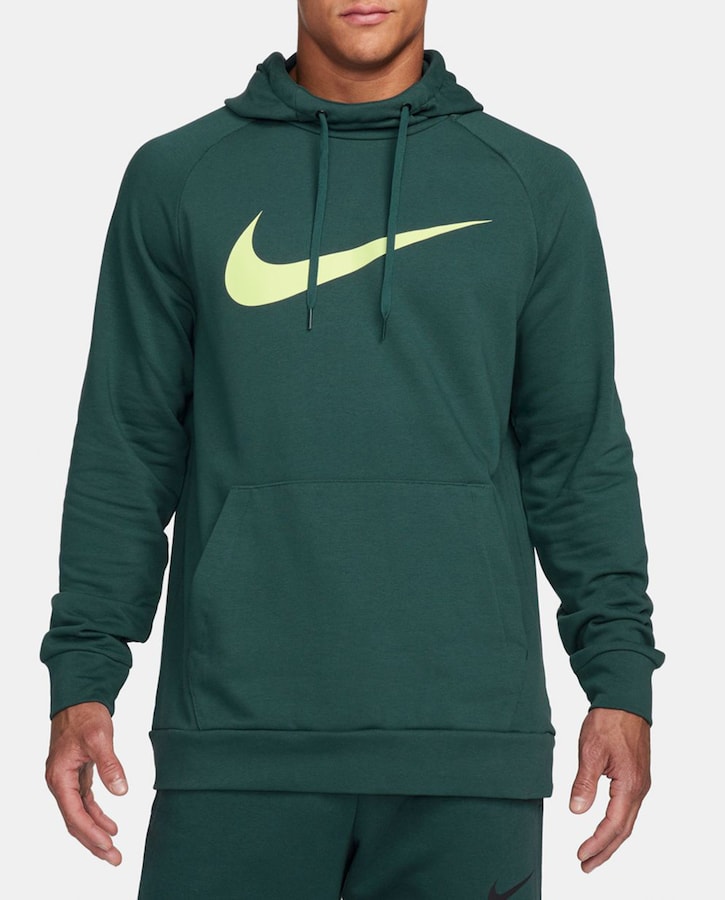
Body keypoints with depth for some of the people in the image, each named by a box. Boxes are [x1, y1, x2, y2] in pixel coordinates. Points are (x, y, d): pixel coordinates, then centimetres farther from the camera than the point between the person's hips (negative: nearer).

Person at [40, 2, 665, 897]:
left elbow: (579, 458, 9)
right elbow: (128, 450, 7)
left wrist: (621, 679, 1)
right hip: (238, 733, 0)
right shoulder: (176, 178, 8)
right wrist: (83, 676, 0)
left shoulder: (536, 184, 9)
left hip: (467, 746, 1)